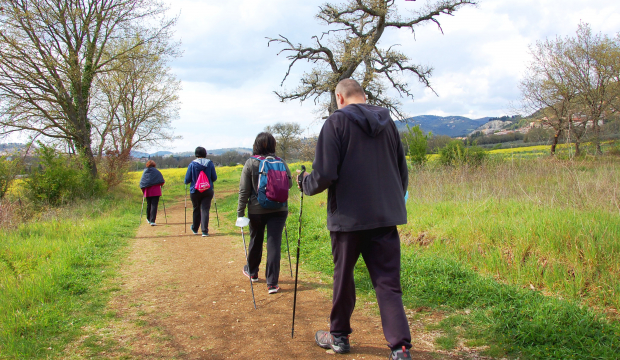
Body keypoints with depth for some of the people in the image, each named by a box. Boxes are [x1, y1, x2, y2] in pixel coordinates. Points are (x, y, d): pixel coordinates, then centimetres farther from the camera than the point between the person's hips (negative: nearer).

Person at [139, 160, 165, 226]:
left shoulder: (145, 172, 8)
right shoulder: (156, 171, -1)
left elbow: (141, 182, 6)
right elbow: (162, 181, -5)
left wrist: (143, 190, 14)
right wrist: (161, 185, 13)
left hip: (147, 191, 3)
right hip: (156, 190, -3)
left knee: (148, 205, 18)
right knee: (154, 205, -4)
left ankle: (148, 219, 33)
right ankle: (152, 221, -11)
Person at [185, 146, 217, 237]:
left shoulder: (192, 164, -8)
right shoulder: (210, 163, -2)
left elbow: (187, 180, -5)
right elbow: (214, 178, 3)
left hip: (195, 191, 0)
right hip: (208, 191, 0)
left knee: (196, 210, 15)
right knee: (205, 210, 0)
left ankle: (195, 229, 33)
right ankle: (205, 231, -7)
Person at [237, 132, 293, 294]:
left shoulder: (250, 163, -7)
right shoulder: (281, 162, -2)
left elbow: (244, 190, -7)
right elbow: (289, 184, 10)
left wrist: (240, 213, -1)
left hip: (256, 210, 0)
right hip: (279, 209, 0)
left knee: (256, 240, 19)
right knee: (274, 243, 2)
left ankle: (252, 272, 41)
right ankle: (272, 283, 1)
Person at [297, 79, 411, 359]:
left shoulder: (337, 122, -7)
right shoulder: (387, 122, 9)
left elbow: (325, 175, -15)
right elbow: (402, 172, 14)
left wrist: (305, 183, 6)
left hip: (349, 217, -4)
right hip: (386, 217, 4)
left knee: (343, 277, 14)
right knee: (388, 284, 5)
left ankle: (339, 336, 30)